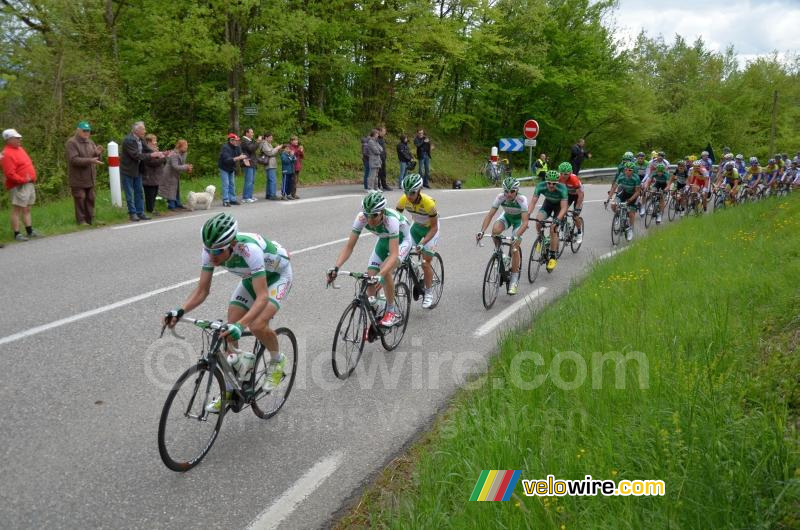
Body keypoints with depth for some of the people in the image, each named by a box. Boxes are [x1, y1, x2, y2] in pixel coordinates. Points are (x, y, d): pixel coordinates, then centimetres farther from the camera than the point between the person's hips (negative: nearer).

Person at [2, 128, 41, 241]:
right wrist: (23, 180, -20)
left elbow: (27, 165, 23)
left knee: (27, 209, 16)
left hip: (29, 184, 9)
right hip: (18, 186, -9)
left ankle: (30, 231, 24)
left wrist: (31, 178, 9)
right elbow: (10, 174, -21)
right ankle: (17, 234, -2)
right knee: (17, 210, -5)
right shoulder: (7, 154, -15)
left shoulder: (19, 148, 14)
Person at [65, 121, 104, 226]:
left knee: (90, 199, 10)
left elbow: (95, 158, 16)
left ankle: (91, 219, 18)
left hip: (90, 178, 7)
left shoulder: (90, 142, 14)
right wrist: (90, 160, -28)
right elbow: (74, 160, -19)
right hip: (78, 179, -7)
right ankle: (81, 221, 3)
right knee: (80, 199, -4)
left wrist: (98, 153, -7)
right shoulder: (71, 143, -8)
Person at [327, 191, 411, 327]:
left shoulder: (391, 219, -41)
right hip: (384, 240, 5)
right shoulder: (361, 218, -28)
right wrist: (336, 267, -40)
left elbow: (394, 254, -47)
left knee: (385, 270, -30)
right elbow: (349, 246, -25)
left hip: (401, 240, -5)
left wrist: (380, 275, -61)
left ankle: (392, 312, -12)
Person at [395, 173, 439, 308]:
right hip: (416, 226, 5)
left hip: (430, 229, -5)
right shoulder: (404, 199, -23)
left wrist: (422, 243, -35)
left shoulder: (428, 202, -35)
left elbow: (434, 227, -26)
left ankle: (429, 292, 12)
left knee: (425, 263, -8)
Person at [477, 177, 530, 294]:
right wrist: (482, 231, -41)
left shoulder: (522, 200, -34)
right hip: (506, 217, 3)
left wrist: (516, 236, -52)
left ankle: (514, 281, -3)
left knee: (514, 248, -15)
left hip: (519, 220, -3)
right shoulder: (500, 198, -27)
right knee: (495, 230, -31)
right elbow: (489, 215, -28)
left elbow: (525, 222, -38)